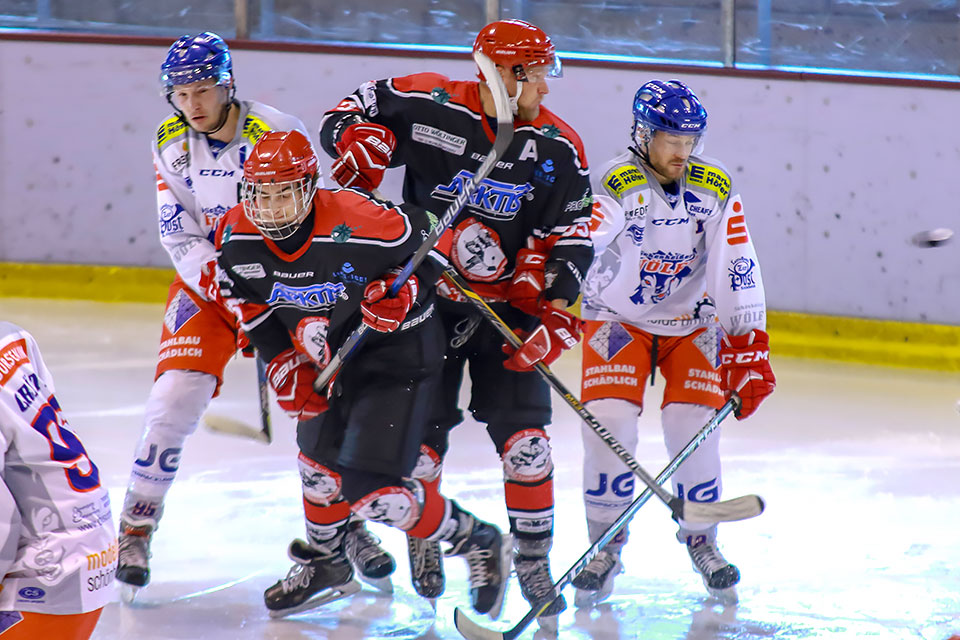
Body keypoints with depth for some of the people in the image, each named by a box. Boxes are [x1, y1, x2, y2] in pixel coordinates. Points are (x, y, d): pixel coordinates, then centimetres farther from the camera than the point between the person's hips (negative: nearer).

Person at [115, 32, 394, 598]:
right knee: (177, 397, -13)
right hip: (207, 280, 2)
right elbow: (182, 237, -5)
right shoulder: (171, 144, -6)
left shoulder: (279, 134, -20)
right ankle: (136, 530, -4)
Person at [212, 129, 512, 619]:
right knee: (320, 463, 21)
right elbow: (249, 300, 4)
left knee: (372, 494, -14)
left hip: (397, 351, -7)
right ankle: (325, 563, 50)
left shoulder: (356, 222, -32)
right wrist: (284, 361, -1)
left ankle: (478, 544, 6)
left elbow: (424, 234, -13)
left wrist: (403, 288, -26)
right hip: (328, 353, 7)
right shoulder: (237, 238, -14)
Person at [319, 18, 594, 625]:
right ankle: (425, 539, 26)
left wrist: (553, 311, -15)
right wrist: (358, 147, -22)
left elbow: (571, 237, -4)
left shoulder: (558, 148, -7)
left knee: (524, 434, -6)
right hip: (425, 298, -1)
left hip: (509, 301, 1)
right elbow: (350, 115, 0)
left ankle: (534, 558, 7)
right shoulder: (431, 106, -13)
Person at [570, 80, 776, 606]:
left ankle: (701, 539, 12)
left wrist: (749, 352, -17)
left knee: (694, 425, -12)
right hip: (617, 316, -2)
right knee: (610, 421, -17)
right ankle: (605, 546, 1)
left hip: (692, 321, 2)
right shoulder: (616, 187, -22)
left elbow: (738, 272, -12)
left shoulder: (716, 189, -12)